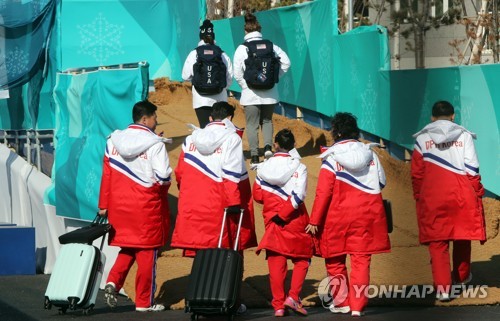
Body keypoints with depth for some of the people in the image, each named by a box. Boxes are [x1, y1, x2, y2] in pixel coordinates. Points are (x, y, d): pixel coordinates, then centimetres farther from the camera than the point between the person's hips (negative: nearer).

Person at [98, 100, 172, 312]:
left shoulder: (113, 141, 4)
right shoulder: (154, 144, -11)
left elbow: (106, 174, 5)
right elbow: (163, 177, -16)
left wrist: (104, 205, 9)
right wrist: (163, 186, 7)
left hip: (120, 205, 5)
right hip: (146, 206, -5)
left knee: (128, 248, 19)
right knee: (146, 252, 5)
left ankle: (113, 281, -2)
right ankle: (144, 302, 10)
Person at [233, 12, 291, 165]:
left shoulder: (242, 49, -7)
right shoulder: (271, 46, 0)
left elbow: (237, 74, -10)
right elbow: (286, 62, -1)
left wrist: (245, 86, 4)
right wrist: (275, 77, 7)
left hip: (250, 93, -3)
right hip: (270, 93, 3)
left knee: (252, 124, 7)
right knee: (267, 120, 19)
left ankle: (254, 155, 3)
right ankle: (268, 146, -3)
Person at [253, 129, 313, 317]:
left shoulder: (263, 168, 1)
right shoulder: (298, 167, -8)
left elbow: (257, 196, 3)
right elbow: (298, 196, -18)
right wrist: (283, 214, -13)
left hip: (272, 222, 3)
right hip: (295, 221, -2)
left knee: (276, 262, 6)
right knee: (302, 258, 12)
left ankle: (278, 305, 4)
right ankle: (293, 296, -4)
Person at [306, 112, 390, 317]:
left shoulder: (332, 158, -8)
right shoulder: (369, 153, 5)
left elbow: (323, 192, -11)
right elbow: (381, 182, 12)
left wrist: (315, 220, -9)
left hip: (338, 217, -3)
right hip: (367, 215, 3)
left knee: (335, 260, 13)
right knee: (361, 261, 3)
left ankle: (342, 302, 16)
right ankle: (357, 306, -1)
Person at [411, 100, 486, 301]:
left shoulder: (422, 139, 5)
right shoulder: (464, 136, 4)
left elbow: (417, 172, 5)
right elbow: (472, 169, 0)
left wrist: (418, 197, 15)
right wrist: (477, 193, 8)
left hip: (432, 196, -1)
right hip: (461, 194, 1)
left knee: (437, 241, 1)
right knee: (462, 236, 19)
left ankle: (442, 287, -8)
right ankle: (462, 276, 36)